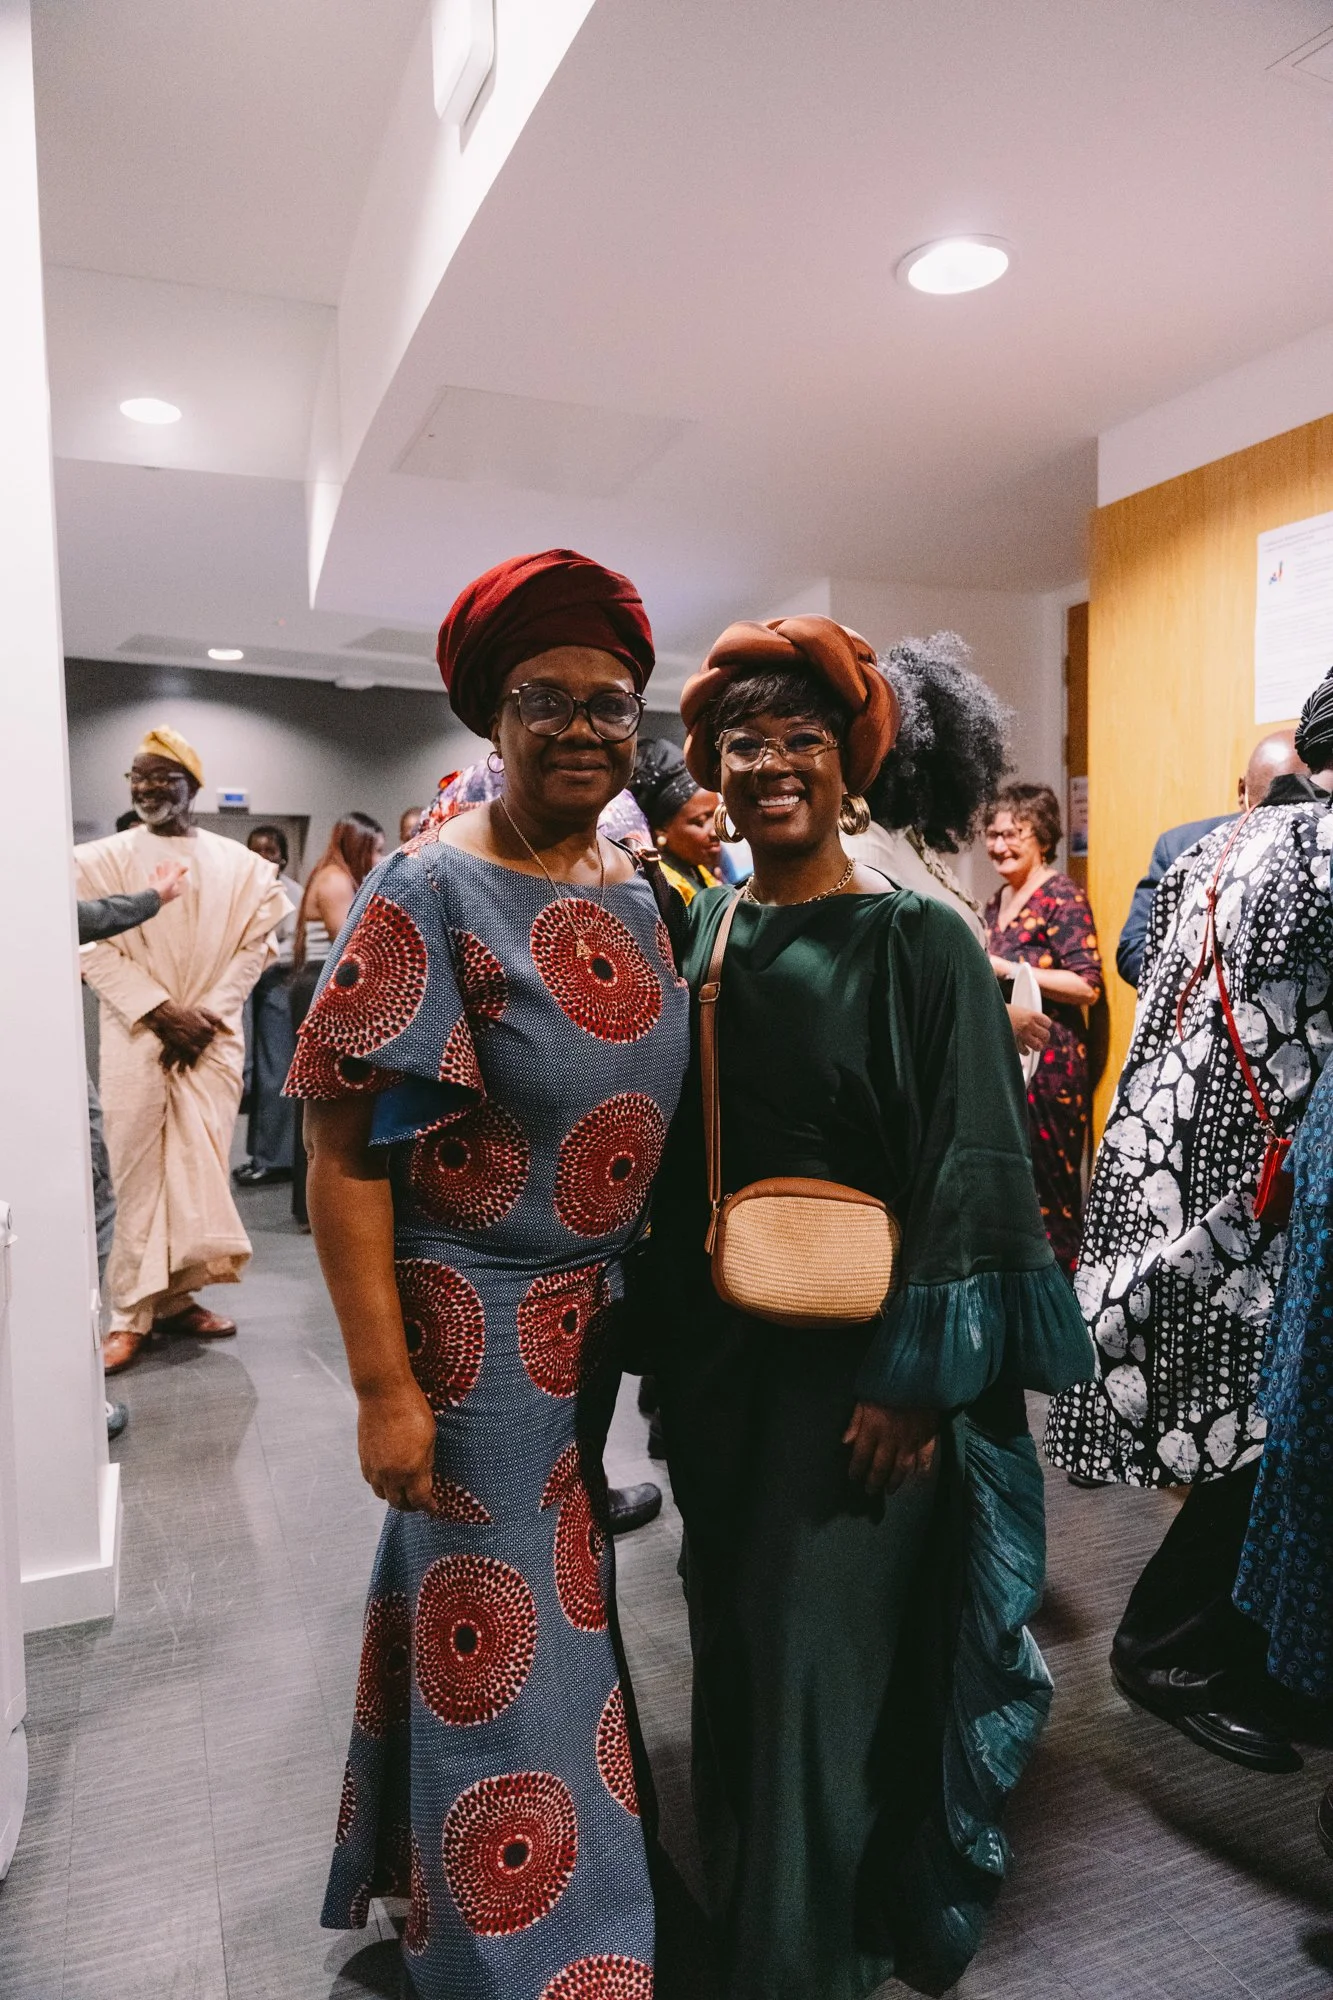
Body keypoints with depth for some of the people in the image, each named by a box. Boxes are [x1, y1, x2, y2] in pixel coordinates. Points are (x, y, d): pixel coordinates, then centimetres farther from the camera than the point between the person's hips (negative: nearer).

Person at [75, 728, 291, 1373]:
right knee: (139, 1170, -2)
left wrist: (207, 1014, -6)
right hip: (136, 1039, -2)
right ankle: (132, 1313, 8)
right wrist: (162, 1011, -12)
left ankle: (175, 1294, 17)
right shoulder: (104, 859, 1)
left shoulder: (238, 864, 6)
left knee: (199, 1166, 4)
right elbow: (93, 948, -4)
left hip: (212, 1038, 2)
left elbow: (254, 946, 5)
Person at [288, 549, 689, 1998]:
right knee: (501, 1644, 7)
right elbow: (346, 1154, -18)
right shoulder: (431, 892, -16)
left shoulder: (637, 894, 4)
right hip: (479, 1326, -7)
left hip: (604, 1316, 7)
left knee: (558, 1602, 23)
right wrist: (386, 1386, -19)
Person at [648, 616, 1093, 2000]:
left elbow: (969, 1170, -13)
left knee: (827, 1654, 6)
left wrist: (914, 1378, -16)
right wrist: (671, 1346, 8)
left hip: (857, 1360, -5)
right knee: (735, 1635, 21)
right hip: (719, 1354, 6)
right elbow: (670, 1156, 8)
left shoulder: (918, 944, -11)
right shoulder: (700, 932, 4)